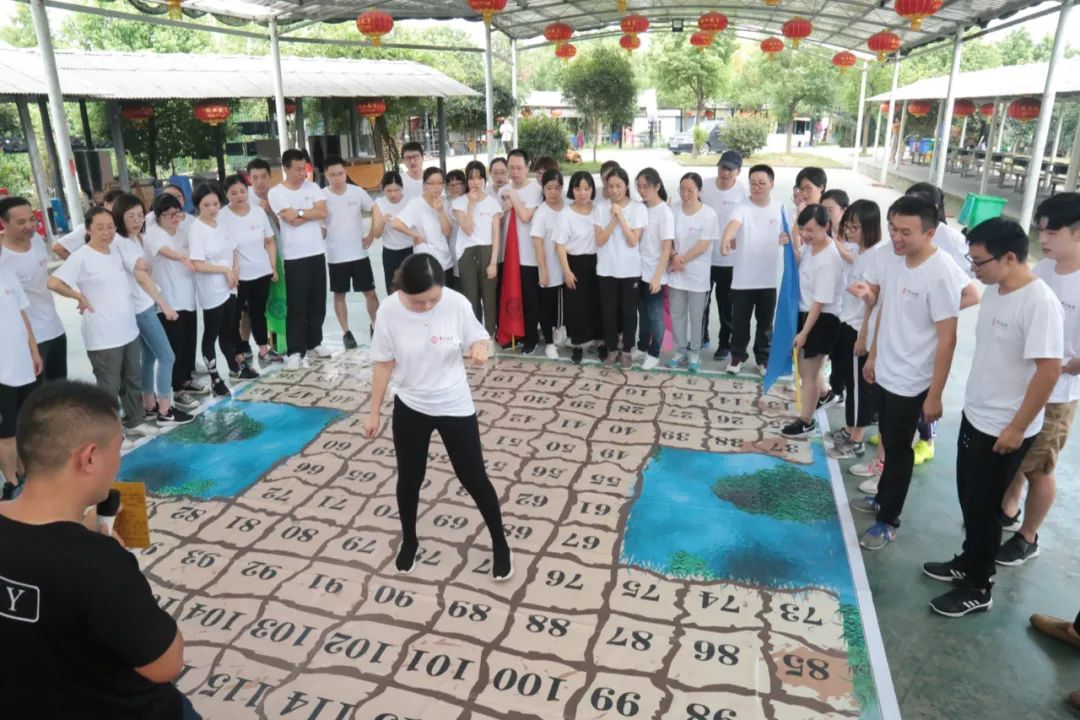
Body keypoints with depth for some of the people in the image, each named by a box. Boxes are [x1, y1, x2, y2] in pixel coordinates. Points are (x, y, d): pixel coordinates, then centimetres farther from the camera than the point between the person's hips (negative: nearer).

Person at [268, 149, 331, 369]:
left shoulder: (312, 187, 7)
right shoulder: (276, 193, -4)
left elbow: (322, 212, -7)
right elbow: (290, 219, -16)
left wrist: (299, 212, -11)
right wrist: (311, 213, -7)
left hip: (317, 253, 4)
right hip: (294, 257, -4)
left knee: (318, 303, 12)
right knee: (296, 306, -2)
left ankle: (314, 343, 26)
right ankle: (295, 351, 3)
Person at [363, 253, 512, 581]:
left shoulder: (457, 304, -19)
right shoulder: (389, 311, -17)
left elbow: (478, 339, -6)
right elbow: (384, 364, -6)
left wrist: (481, 347, -31)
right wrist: (374, 412, 0)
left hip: (455, 406, -1)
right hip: (409, 408, 1)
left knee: (474, 478, 8)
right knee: (409, 479, 16)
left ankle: (500, 543, 30)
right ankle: (409, 540, 43)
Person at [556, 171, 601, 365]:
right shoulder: (567, 214, -7)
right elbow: (560, 245, -8)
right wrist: (567, 270, -12)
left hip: (595, 261, 2)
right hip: (575, 263, -2)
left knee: (597, 303, 9)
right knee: (576, 305, 3)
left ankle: (601, 341, 23)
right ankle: (578, 345, 16)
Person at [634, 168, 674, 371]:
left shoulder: (664, 212, -13)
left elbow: (667, 248, -14)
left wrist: (657, 276, -17)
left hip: (655, 274, -6)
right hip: (640, 271, 6)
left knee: (655, 315, 5)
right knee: (643, 313, 16)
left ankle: (654, 354, 17)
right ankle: (642, 348, 30)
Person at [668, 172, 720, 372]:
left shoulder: (708, 214, -10)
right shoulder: (673, 211, 0)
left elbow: (703, 246, -13)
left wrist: (682, 260, -13)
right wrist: (674, 256, -15)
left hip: (698, 274, -3)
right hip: (676, 272, 3)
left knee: (696, 316, 7)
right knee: (677, 314, 11)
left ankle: (694, 353, 21)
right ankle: (680, 350, 25)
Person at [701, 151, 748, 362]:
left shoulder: (743, 193, -8)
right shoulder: (705, 188, 0)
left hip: (730, 259, -3)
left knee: (727, 306, 8)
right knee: (700, 301, 15)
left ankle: (725, 344, 22)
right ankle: (700, 337, 34)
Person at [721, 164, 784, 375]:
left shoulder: (779, 209, 2)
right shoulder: (742, 208, -11)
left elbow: (784, 236, 16)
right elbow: (733, 224, -34)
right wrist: (726, 239, -54)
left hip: (768, 278, 3)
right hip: (743, 278, -2)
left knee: (765, 322, 13)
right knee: (740, 321, 7)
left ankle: (763, 358, 28)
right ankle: (738, 356, 26)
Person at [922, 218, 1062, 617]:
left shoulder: (1039, 302, -23)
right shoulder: (994, 291, 2)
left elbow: (1049, 369, -23)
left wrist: (1017, 428, -19)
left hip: (1005, 429, -8)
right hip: (975, 416, 8)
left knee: (983, 508, 6)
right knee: (968, 500, 20)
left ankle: (978, 588, 23)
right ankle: (967, 562, 39)